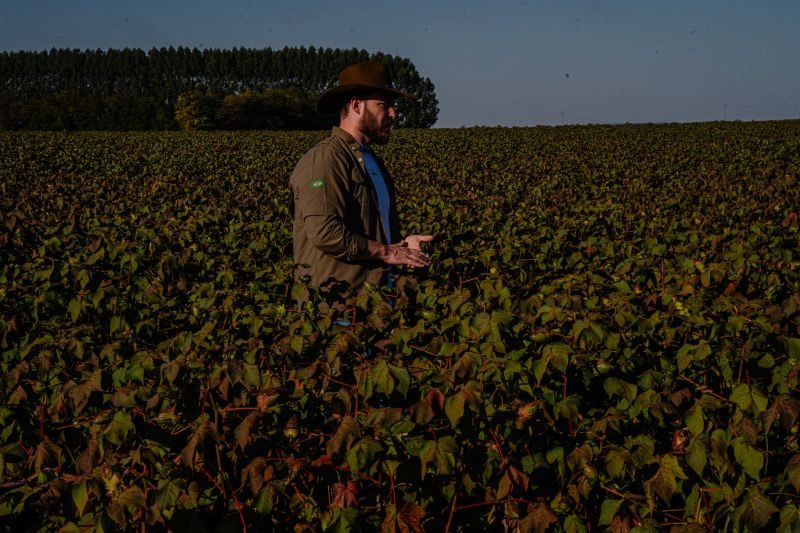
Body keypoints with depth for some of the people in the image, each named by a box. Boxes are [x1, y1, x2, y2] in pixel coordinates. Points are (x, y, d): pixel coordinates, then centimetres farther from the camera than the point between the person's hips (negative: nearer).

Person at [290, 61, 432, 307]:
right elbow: (325, 233, -22)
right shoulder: (324, 160, -12)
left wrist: (400, 244, 7)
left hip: (375, 293, 8)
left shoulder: (371, 160, 18)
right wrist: (386, 252, -12)